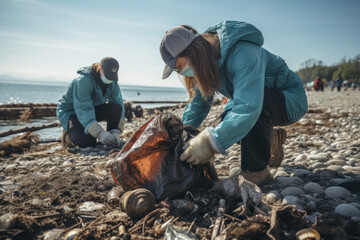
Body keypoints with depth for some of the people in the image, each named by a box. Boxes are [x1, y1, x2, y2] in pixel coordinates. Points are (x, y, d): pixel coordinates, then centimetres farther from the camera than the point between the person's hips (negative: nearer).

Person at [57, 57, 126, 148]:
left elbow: (119, 105, -12)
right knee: (87, 142, -31)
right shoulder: (83, 80, -30)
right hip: (70, 112, -6)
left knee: (116, 108, -23)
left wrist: (116, 132, -27)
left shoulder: (113, 83, -10)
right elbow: (82, 110, -35)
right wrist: (100, 133, -45)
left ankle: (111, 140, -7)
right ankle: (68, 134, 3)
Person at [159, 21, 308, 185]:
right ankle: (272, 139, 15)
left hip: (292, 100, -8)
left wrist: (211, 143, -49)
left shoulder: (243, 54, -35)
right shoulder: (207, 60, -8)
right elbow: (199, 101, -1)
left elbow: (248, 107, -47)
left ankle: (256, 171, -14)